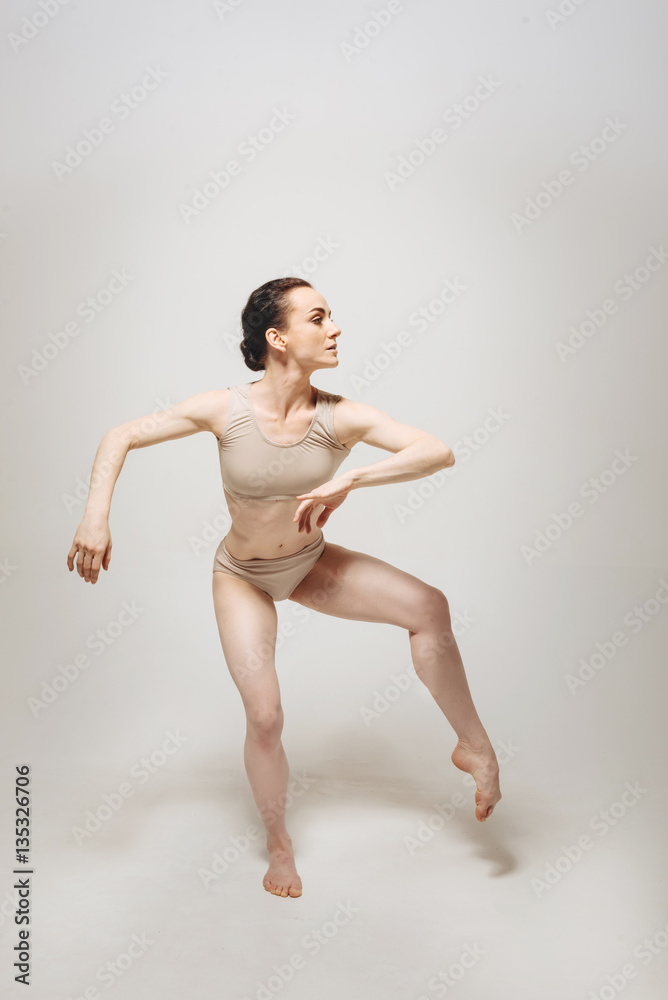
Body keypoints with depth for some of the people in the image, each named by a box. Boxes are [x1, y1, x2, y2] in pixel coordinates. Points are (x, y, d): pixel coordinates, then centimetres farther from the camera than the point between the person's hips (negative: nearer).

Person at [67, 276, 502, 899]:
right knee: (264, 716, -7)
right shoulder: (226, 411, -23)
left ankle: (474, 747, 3)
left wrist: (351, 479, -43)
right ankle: (278, 841, 24)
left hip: (312, 563, 2)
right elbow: (120, 437, -14)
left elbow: (439, 452, -31)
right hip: (242, 576, -2)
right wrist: (96, 516, -26)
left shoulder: (338, 417, -21)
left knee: (429, 607, -18)